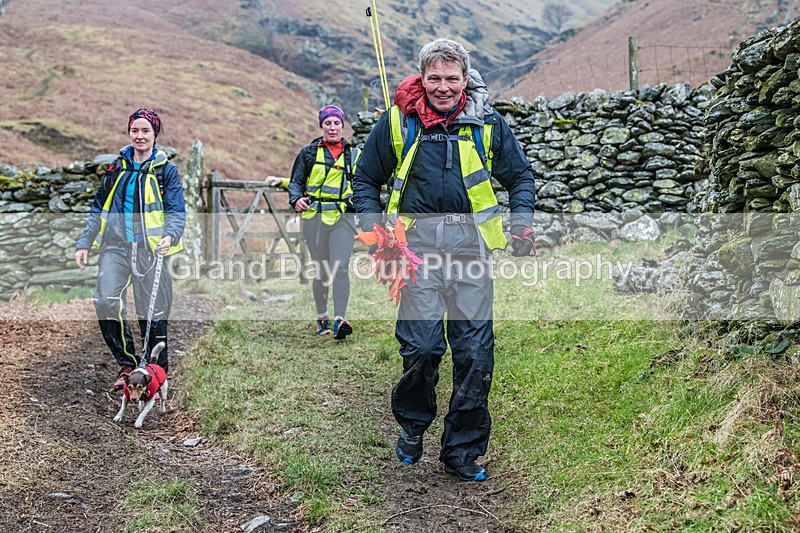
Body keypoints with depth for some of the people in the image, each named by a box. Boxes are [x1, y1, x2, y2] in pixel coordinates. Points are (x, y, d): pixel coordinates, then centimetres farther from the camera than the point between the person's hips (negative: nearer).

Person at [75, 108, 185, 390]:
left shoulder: (166, 169, 3)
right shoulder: (117, 168, 14)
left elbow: (176, 211, -5)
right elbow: (99, 209, 19)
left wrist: (170, 235, -25)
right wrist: (84, 243, 14)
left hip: (150, 249, -3)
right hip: (115, 247, 3)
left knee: (152, 312, 0)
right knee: (105, 301, -14)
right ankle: (127, 363, 1)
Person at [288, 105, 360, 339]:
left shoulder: (354, 153, 13)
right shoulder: (309, 152, 8)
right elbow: (295, 182, 10)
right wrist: (296, 199, -11)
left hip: (343, 217, 0)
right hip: (315, 217, 0)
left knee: (340, 268, -14)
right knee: (320, 270, 7)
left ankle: (340, 320, -17)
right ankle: (322, 317, 21)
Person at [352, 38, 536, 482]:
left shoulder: (488, 124, 7)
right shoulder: (397, 122, 4)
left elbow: (520, 178, 18)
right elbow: (366, 180, 15)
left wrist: (521, 222, 1)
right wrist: (374, 227, 0)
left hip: (470, 248, 1)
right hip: (417, 246, -1)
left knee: (475, 354, 0)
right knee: (420, 347, -6)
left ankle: (463, 452, 15)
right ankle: (412, 426, 24)